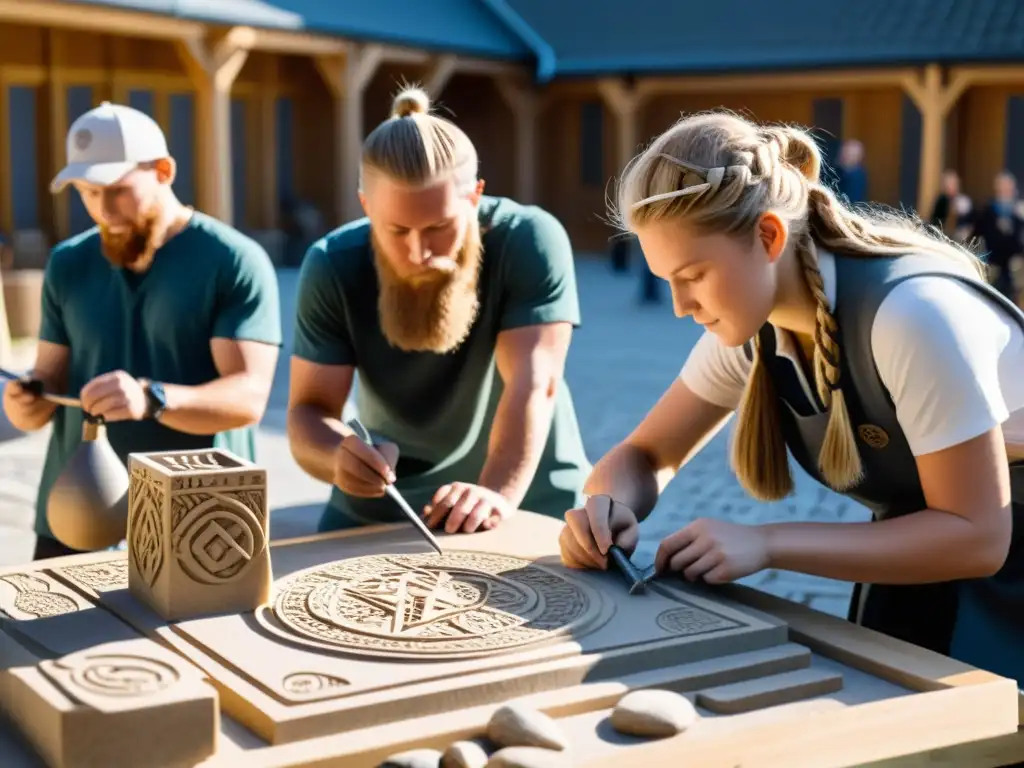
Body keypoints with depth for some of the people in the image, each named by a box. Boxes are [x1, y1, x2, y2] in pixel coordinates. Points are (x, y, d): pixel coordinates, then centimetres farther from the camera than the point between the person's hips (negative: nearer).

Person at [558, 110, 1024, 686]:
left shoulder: (909, 313, -31)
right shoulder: (749, 321, -9)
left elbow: (977, 536, -28)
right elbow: (645, 456, 1)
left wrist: (767, 545, -32)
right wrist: (609, 505, -23)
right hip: (936, 555, 6)